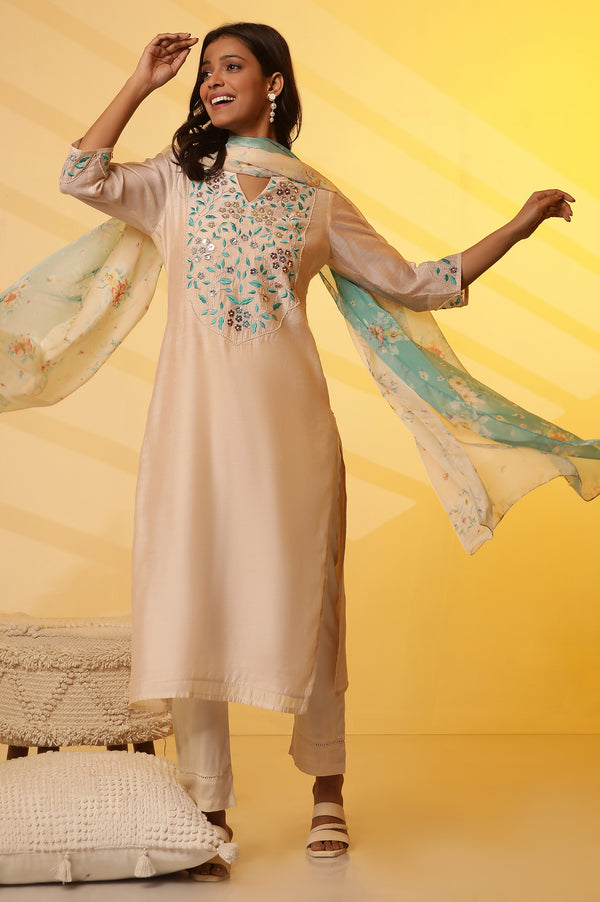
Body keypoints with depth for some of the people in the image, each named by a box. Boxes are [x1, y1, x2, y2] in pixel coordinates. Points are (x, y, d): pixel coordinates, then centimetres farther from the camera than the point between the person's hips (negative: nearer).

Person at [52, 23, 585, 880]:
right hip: (197, 415, 1)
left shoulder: (318, 199, 11)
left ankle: (327, 787, 24)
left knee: (299, 597, 3)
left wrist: (518, 226, 8)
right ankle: (209, 810, 11)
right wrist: (143, 80, 4)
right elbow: (82, 177, -2)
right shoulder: (177, 182, 13)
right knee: (191, 595, -2)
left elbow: (414, 285, 12)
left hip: (286, 418, 0)